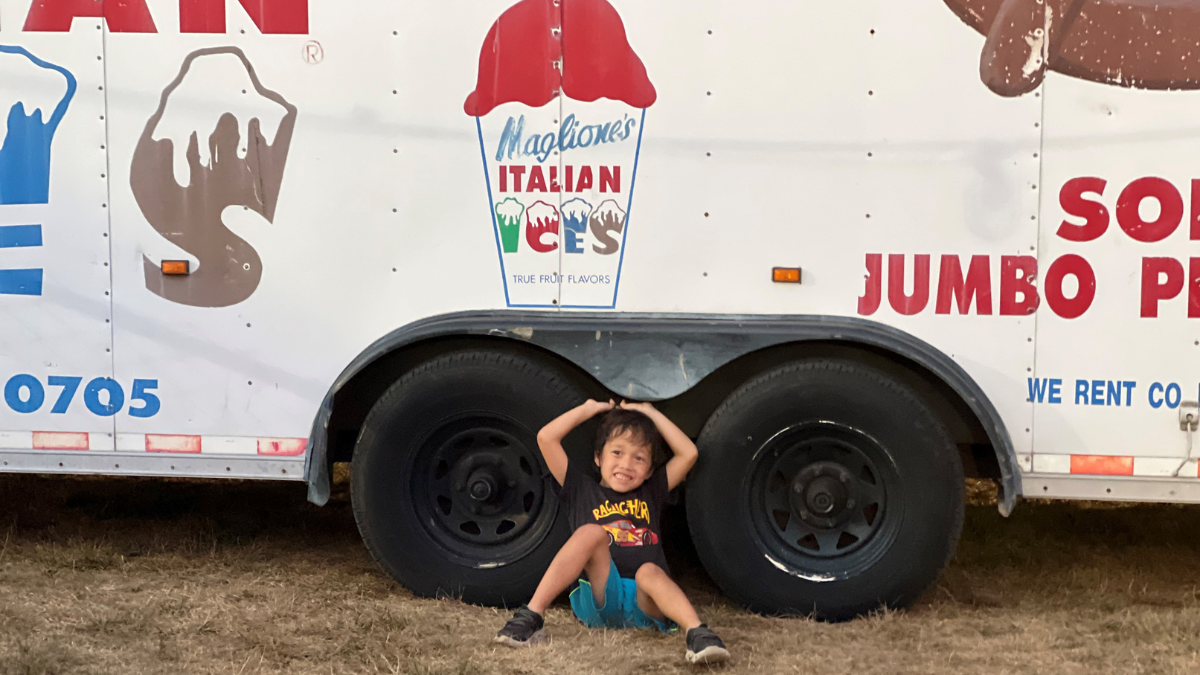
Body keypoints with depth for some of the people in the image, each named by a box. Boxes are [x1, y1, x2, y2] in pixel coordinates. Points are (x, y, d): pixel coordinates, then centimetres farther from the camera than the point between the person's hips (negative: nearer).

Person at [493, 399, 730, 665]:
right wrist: (588, 409, 20)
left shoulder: (651, 493, 24)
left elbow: (688, 453, 16)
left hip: (645, 605, 1)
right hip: (599, 598, -1)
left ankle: (696, 632, -55)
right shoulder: (582, 490, 18)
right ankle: (531, 616, -33)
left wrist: (651, 413, 21)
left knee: (649, 571, -32)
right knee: (591, 532, -25)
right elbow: (546, 438, 10)